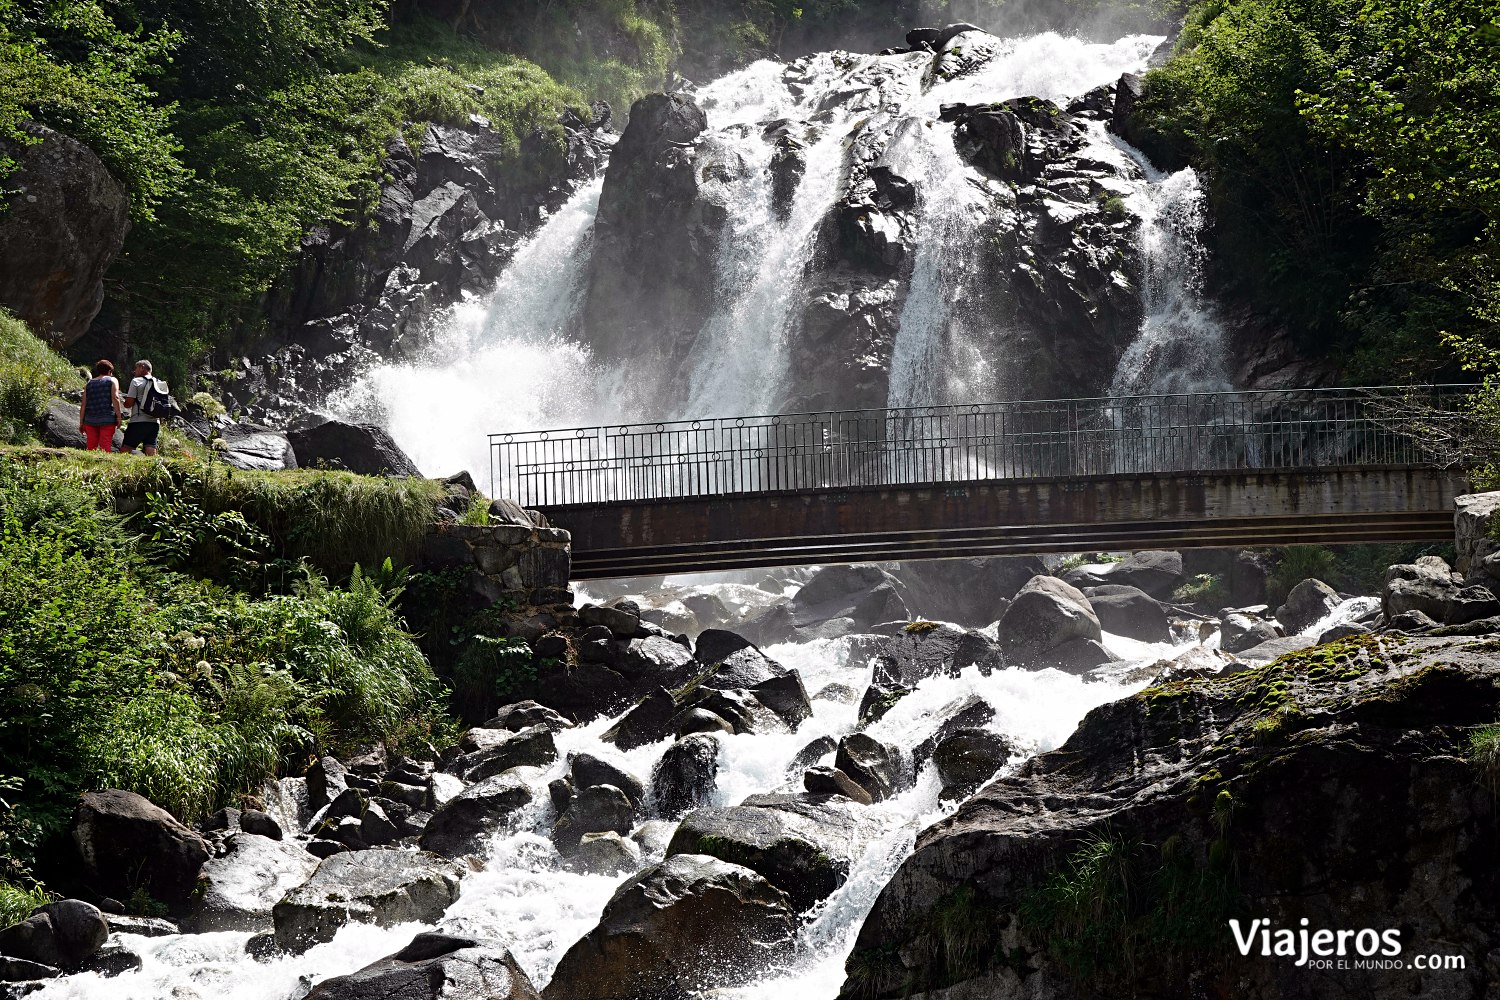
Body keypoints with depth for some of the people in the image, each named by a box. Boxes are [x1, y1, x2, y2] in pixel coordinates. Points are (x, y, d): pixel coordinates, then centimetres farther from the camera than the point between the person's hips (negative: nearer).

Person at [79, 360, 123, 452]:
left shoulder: (89, 383, 16)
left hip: (90, 420, 4)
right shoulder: (112, 381, 5)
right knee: (105, 447, -6)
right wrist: (118, 417, -9)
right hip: (107, 419, -4)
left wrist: (81, 423, 14)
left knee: (90, 447, 7)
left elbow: (83, 405, 12)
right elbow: (115, 398, -9)